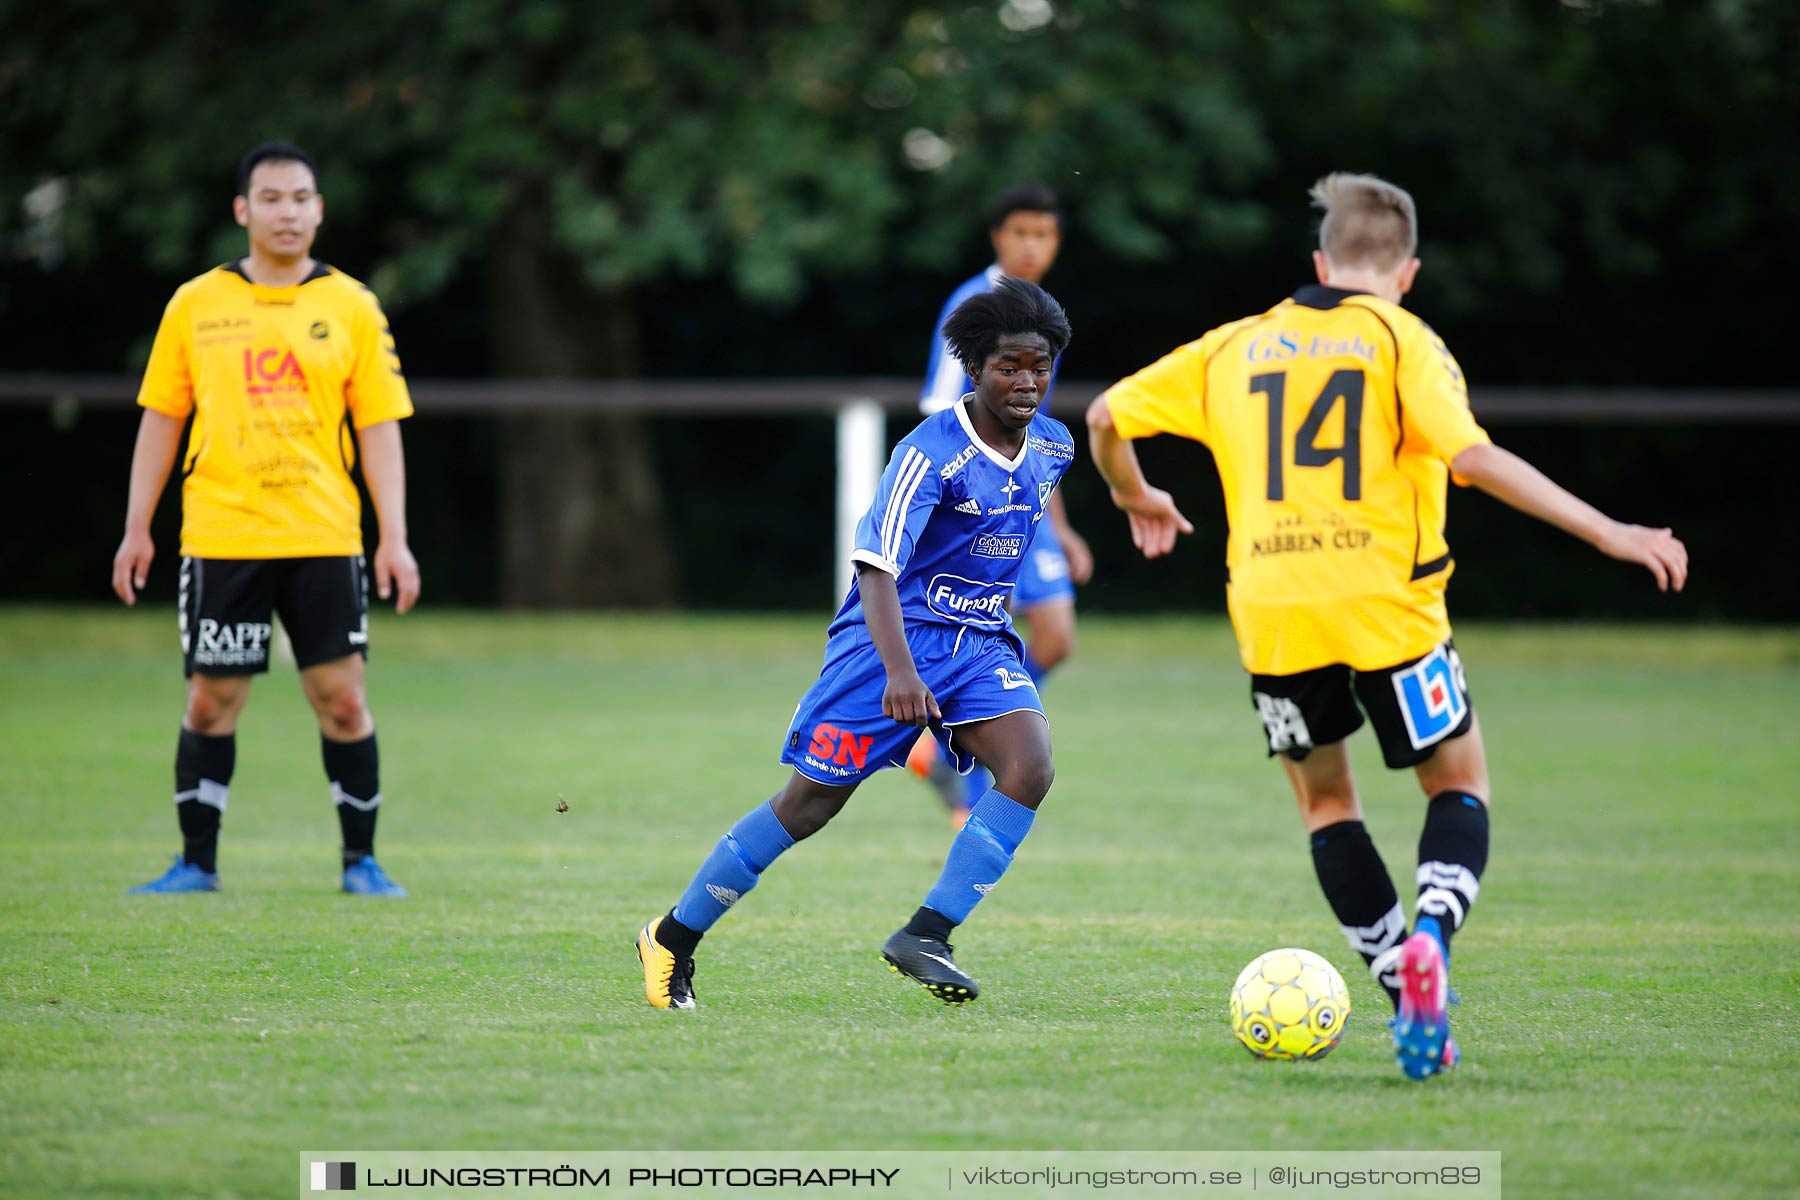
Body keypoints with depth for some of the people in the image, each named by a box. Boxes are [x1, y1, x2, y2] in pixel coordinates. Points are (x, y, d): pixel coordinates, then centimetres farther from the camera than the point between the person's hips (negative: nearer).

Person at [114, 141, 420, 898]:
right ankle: (197, 862, 13)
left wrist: (394, 539, -2)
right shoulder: (195, 305, 5)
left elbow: (379, 429, 5)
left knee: (342, 698, -2)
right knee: (211, 700, 2)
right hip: (220, 539, 0)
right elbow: (161, 418, 10)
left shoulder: (351, 308, 5)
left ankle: (360, 860, 10)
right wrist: (136, 530, 7)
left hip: (324, 539, 0)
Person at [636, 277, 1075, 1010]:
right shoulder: (931, 452, -18)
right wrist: (898, 669, -40)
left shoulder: (1052, 448, 3)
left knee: (1030, 766, -22)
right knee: (812, 801, -3)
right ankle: (673, 937, 14)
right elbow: (876, 566, -26)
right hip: (898, 632, -6)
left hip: (982, 641, 6)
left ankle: (924, 938, -19)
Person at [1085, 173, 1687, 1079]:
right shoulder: (1401, 340, 1)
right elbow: (1472, 457, -14)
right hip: (1385, 606, -3)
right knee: (1459, 782, 14)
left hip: (1271, 615, 3)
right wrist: (1606, 532, -14)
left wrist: (1136, 498, 36)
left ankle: (1403, 983, 6)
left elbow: (1107, 416, 15)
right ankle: (1431, 931, -15)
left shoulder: (1237, 347, 13)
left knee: (1324, 799, 20)